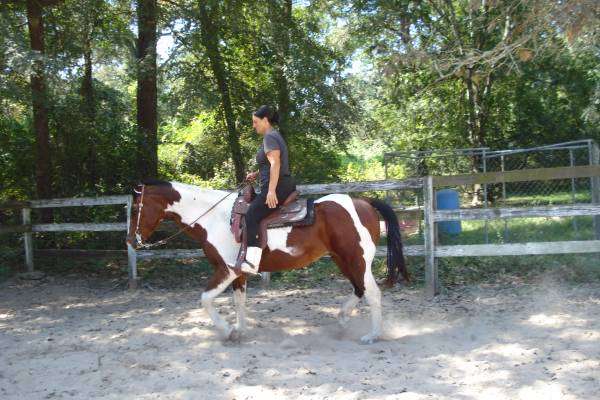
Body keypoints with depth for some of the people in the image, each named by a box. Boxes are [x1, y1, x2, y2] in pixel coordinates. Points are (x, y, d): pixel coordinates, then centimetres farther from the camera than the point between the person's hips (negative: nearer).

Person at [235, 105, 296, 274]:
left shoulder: (269, 137, -9)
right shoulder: (274, 136, 23)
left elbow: (275, 164, -21)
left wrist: (271, 191, -27)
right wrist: (256, 174, 18)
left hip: (278, 187, -11)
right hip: (285, 186, 11)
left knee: (251, 216, -19)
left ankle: (252, 262, -30)